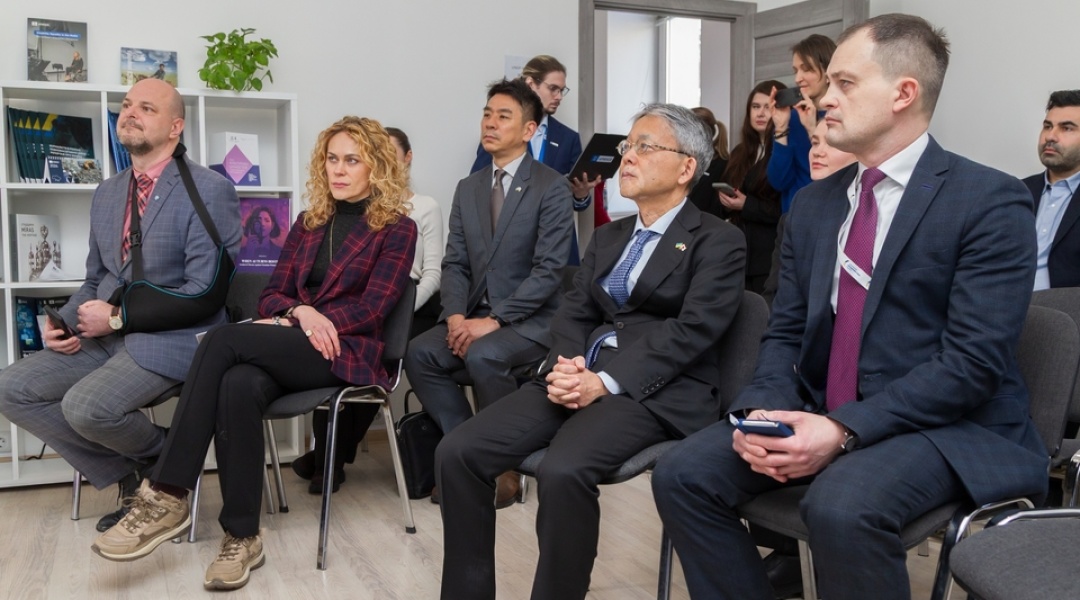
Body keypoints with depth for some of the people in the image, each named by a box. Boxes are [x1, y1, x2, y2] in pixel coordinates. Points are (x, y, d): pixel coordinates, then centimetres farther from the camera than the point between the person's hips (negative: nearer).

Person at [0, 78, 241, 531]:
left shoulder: (210, 191, -11)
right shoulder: (107, 193, 14)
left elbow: (204, 292, -17)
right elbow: (94, 279, 21)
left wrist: (119, 317, -16)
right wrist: (67, 322, 0)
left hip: (170, 339, -8)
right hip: (107, 335, 8)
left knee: (85, 406, -28)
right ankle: (130, 475, 4)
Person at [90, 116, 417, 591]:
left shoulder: (397, 230, 5)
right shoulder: (308, 223, 21)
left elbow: (372, 308, -5)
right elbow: (271, 296, 15)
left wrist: (302, 322, -11)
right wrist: (301, 312, -9)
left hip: (345, 352, -4)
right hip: (289, 351, 4)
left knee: (224, 340, -29)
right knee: (239, 385, -33)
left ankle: (167, 497, -26)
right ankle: (242, 538, -26)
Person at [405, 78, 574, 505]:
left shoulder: (552, 188, -8)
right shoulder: (468, 188, 12)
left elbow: (548, 271, -16)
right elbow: (455, 262, 8)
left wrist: (494, 320, -22)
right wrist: (456, 315, -11)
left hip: (531, 319, -6)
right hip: (475, 315, 6)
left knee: (483, 356, -33)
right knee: (419, 354, -18)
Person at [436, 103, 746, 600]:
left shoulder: (718, 242, 2)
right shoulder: (607, 237, 22)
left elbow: (692, 329, -11)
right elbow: (573, 312, 14)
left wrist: (605, 381, -20)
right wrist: (567, 364, -9)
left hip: (655, 390, -6)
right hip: (581, 376, 6)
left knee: (563, 471, -35)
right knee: (457, 452, -14)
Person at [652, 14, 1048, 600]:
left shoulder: (991, 202, -10)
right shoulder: (813, 203, 11)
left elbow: (973, 363, -17)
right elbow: (784, 332, 10)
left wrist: (844, 430, -25)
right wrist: (764, 409, -11)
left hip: (945, 424, -6)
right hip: (817, 415, 6)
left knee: (841, 506, -34)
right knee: (682, 474, -12)